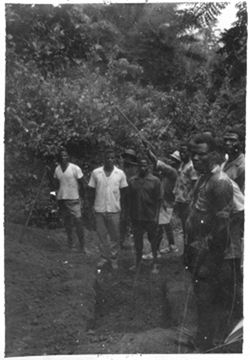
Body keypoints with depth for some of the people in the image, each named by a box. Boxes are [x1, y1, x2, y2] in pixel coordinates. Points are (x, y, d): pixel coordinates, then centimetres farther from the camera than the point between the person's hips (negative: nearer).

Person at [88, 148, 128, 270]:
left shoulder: (120, 173, -2)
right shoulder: (95, 173, -2)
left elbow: (123, 191, 7)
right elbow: (91, 190, 5)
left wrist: (118, 203, 3)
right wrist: (93, 205, 3)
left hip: (114, 210, 0)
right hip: (99, 209, 1)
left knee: (115, 236, 6)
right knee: (101, 235, 10)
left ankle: (114, 259, 19)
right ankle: (104, 257, 24)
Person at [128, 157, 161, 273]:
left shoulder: (155, 180, -5)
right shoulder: (132, 181, 3)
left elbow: (158, 200, -4)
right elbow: (130, 199, 7)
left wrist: (156, 216, -9)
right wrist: (130, 215, 4)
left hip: (150, 217, -3)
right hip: (136, 216, 3)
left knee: (153, 240, 8)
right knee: (137, 240, 12)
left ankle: (155, 264, 21)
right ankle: (138, 263, 26)